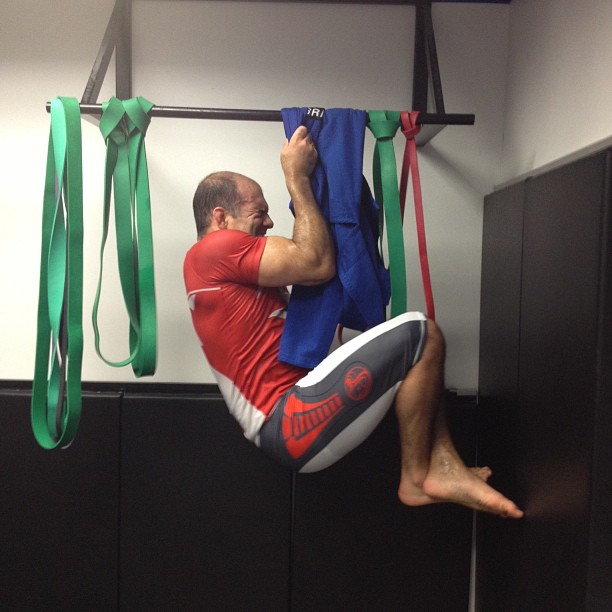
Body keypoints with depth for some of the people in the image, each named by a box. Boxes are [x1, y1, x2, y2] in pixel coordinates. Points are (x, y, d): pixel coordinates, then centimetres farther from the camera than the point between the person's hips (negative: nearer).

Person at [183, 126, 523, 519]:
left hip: (293, 419, 11)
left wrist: (303, 175, 18)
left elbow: (302, 259, 22)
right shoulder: (215, 250, -9)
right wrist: (297, 176, -5)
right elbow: (319, 266, -14)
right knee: (422, 334, -13)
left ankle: (443, 464, 0)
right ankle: (417, 479, -2)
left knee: (411, 349, 16)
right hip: (293, 423, -11)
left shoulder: (230, 267, 24)